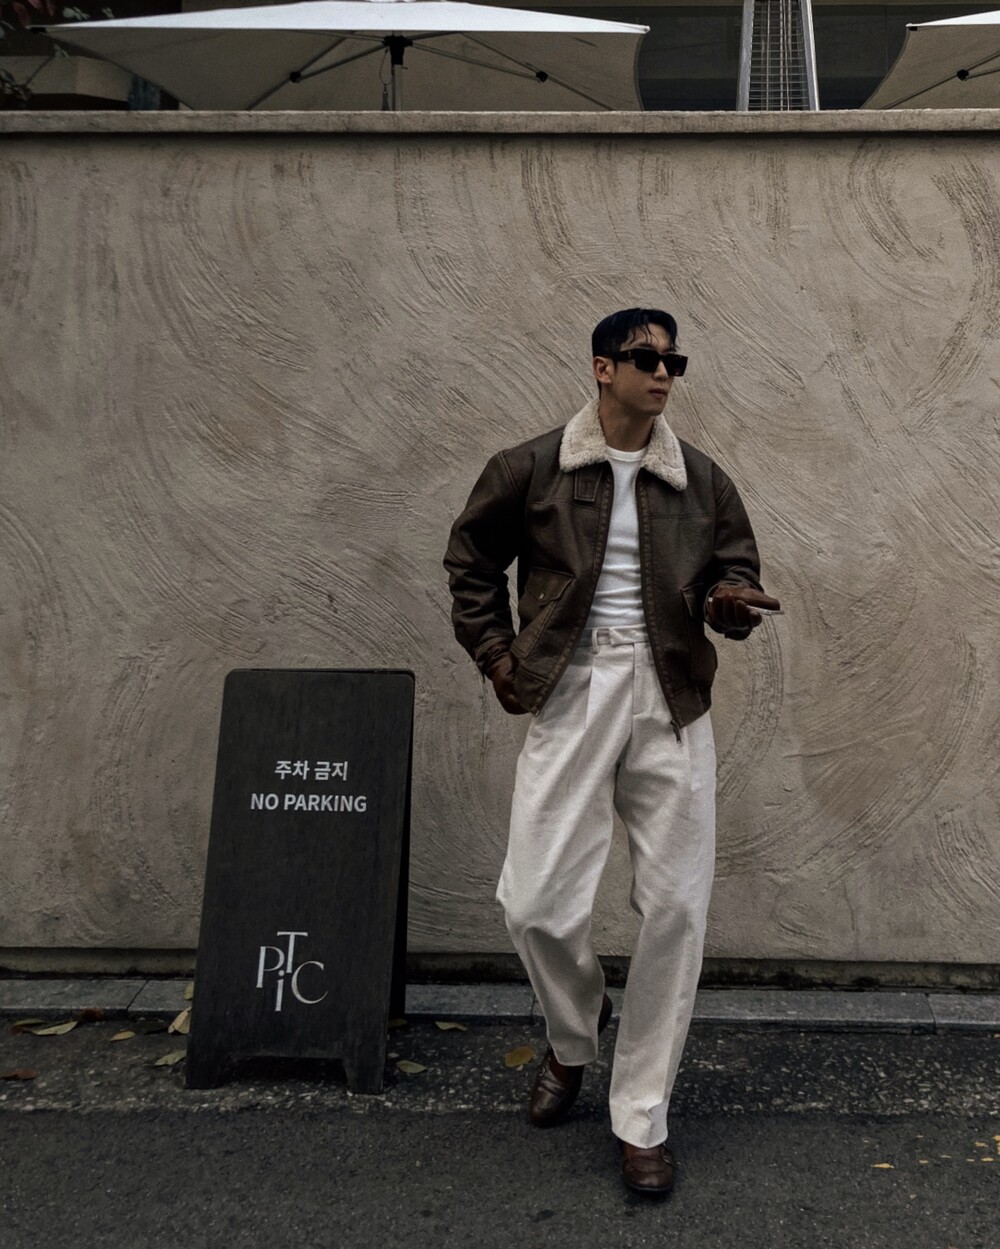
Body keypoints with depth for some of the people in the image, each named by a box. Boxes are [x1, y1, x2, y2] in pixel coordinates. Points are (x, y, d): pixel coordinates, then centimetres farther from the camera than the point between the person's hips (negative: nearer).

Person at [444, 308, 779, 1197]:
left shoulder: (701, 480, 8)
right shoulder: (531, 469, 3)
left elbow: (738, 565, 16)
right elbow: (471, 557, 14)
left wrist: (731, 601, -8)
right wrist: (495, 651, 6)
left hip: (671, 701, 2)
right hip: (569, 695, -1)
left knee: (675, 908, 1)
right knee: (537, 902, -4)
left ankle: (642, 1119, 21)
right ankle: (573, 1039, 33)